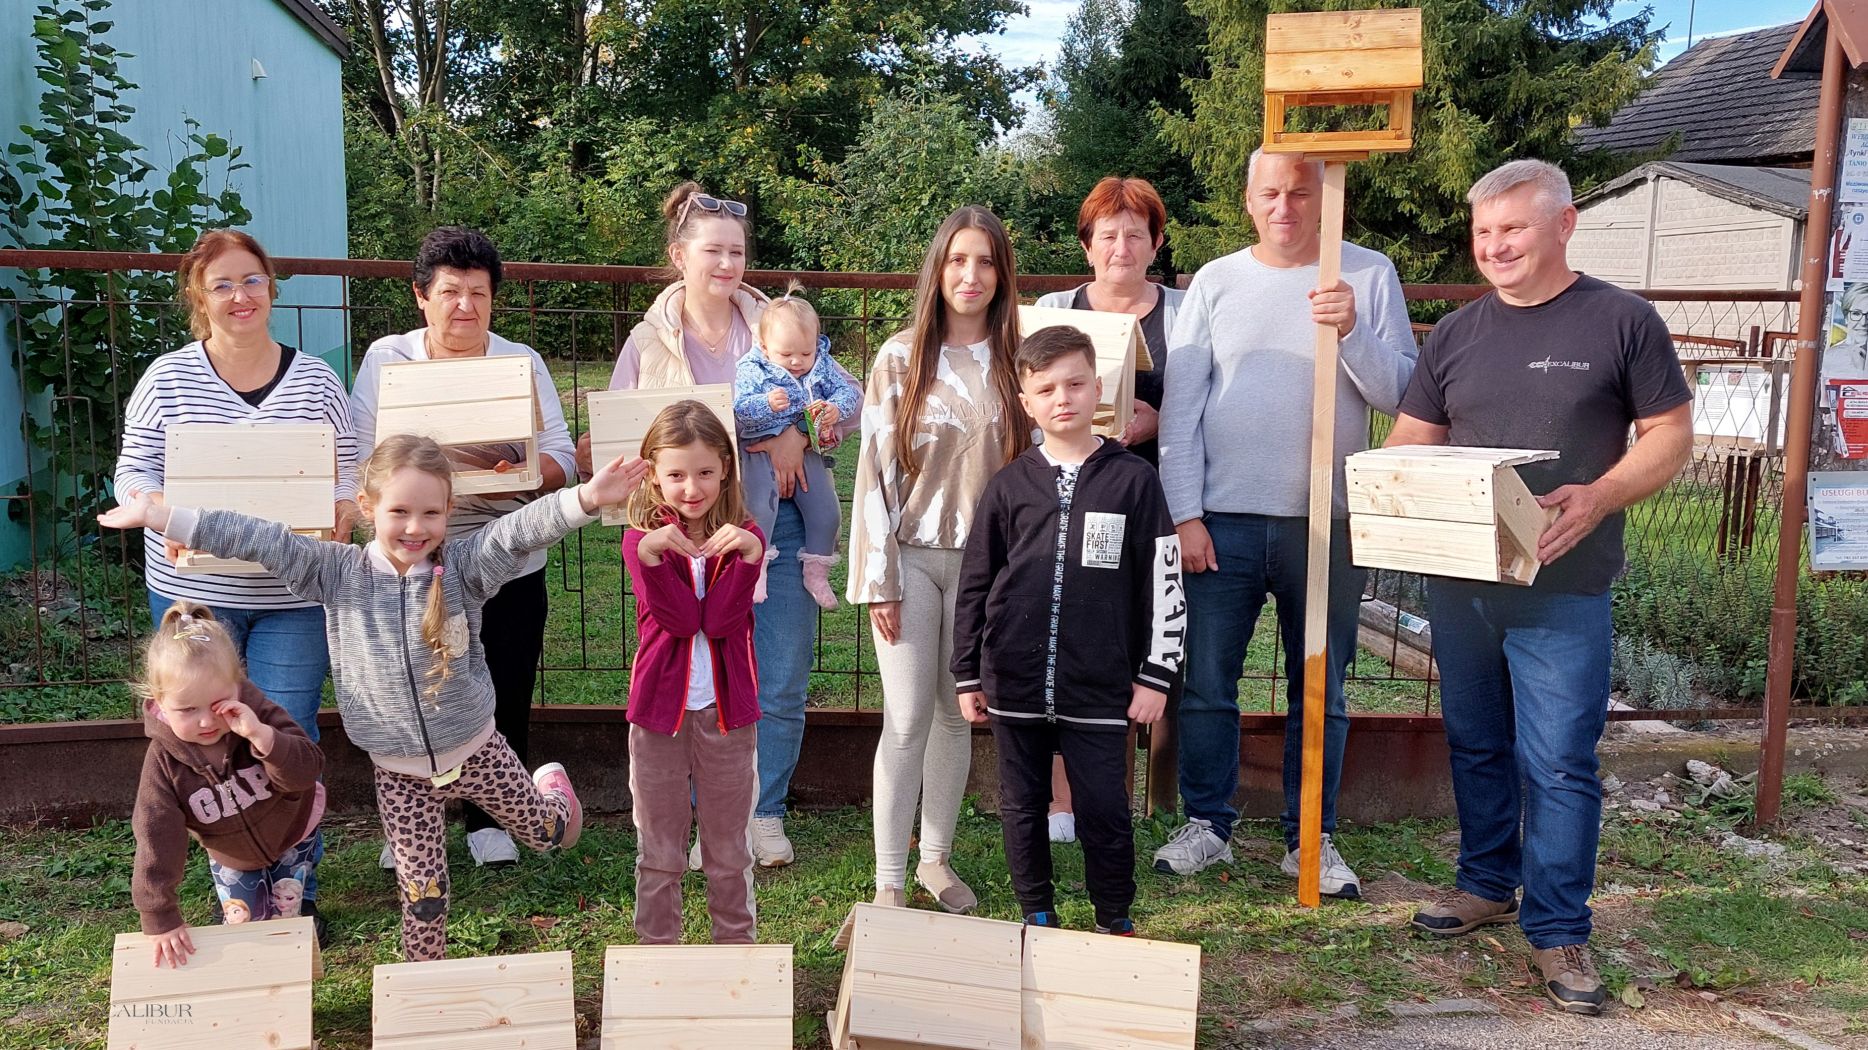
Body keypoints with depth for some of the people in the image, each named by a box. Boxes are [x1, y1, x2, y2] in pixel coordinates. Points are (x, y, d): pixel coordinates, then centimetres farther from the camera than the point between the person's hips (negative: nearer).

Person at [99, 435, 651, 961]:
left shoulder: (464, 567, -14)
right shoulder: (338, 573, -8)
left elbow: (521, 529, -29)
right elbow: (263, 541, -12)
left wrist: (587, 497, -47)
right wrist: (160, 516, -15)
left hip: (475, 750, 0)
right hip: (398, 769, 0)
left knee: (545, 830, 21)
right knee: (421, 887, 8)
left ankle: (552, 786, 56)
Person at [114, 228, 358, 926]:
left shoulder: (316, 380, 3)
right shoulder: (167, 378, 1)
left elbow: (351, 475, 6)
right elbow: (133, 470, 2)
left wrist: (343, 510, -16)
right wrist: (161, 513, -19)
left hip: (293, 596, 0)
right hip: (195, 589, 0)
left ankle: (296, 891, 17)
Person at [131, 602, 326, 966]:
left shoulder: (258, 714, -31)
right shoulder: (164, 759, -29)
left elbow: (307, 770, -37)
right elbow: (157, 838, -27)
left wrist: (261, 736, -55)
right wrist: (160, 918, -26)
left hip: (291, 835, -1)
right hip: (230, 856, 1)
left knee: (285, 920, 7)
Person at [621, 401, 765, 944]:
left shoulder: (742, 539, -1)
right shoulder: (641, 539, -3)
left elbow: (720, 621, -16)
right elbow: (681, 619, -18)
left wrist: (749, 553, -28)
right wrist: (651, 552, -31)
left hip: (727, 712, 1)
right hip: (660, 709, 0)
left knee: (729, 852, 13)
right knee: (658, 853, 11)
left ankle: (736, 948, 29)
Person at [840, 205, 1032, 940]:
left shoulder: (1015, 363, 3)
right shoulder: (901, 358, -2)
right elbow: (875, 472, -3)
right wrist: (879, 581, -7)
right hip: (912, 556, -2)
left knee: (956, 715, 11)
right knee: (906, 721, -4)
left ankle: (936, 857, 27)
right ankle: (889, 884, 3)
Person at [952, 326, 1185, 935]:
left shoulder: (1132, 481, -1)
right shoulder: (1009, 485, 4)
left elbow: (1162, 583, 1)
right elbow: (974, 584, 8)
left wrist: (1155, 674, -1)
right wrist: (968, 674, 8)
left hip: (1099, 689, -2)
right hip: (1014, 685, 2)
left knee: (1104, 809, 4)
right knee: (1023, 808, 13)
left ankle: (1116, 922, 25)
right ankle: (1037, 918, 31)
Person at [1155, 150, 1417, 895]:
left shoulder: (1369, 276, 3)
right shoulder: (1215, 282, 4)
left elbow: (1400, 394, -2)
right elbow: (1179, 407, 1)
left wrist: (1351, 332, -19)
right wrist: (1186, 514, -5)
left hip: (1326, 522, 0)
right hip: (1224, 520, 1)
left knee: (1320, 691, 9)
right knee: (1207, 685, 6)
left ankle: (1310, 839, 22)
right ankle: (1206, 825, 21)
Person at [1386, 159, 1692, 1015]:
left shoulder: (1621, 321, -3)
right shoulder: (1457, 332, 9)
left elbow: (1670, 434, -2)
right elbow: (1411, 440, 11)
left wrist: (1600, 498, -20)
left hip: (1562, 589, -4)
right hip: (1457, 581, 5)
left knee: (1558, 762, -2)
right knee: (1475, 746, 16)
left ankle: (1557, 929, 10)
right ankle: (1487, 883, 32)